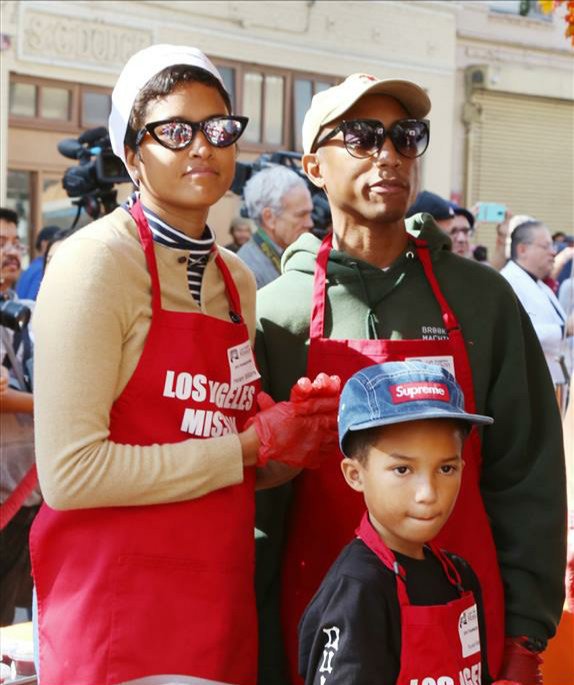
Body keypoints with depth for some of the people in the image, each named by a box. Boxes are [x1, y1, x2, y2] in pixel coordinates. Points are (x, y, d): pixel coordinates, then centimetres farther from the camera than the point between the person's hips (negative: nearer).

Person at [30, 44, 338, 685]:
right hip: (117, 607, -7)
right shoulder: (97, 260, -11)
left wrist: (294, 434, 0)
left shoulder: (237, 278, 11)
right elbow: (68, 472, -19)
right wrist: (250, 446, -14)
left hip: (222, 601, 7)